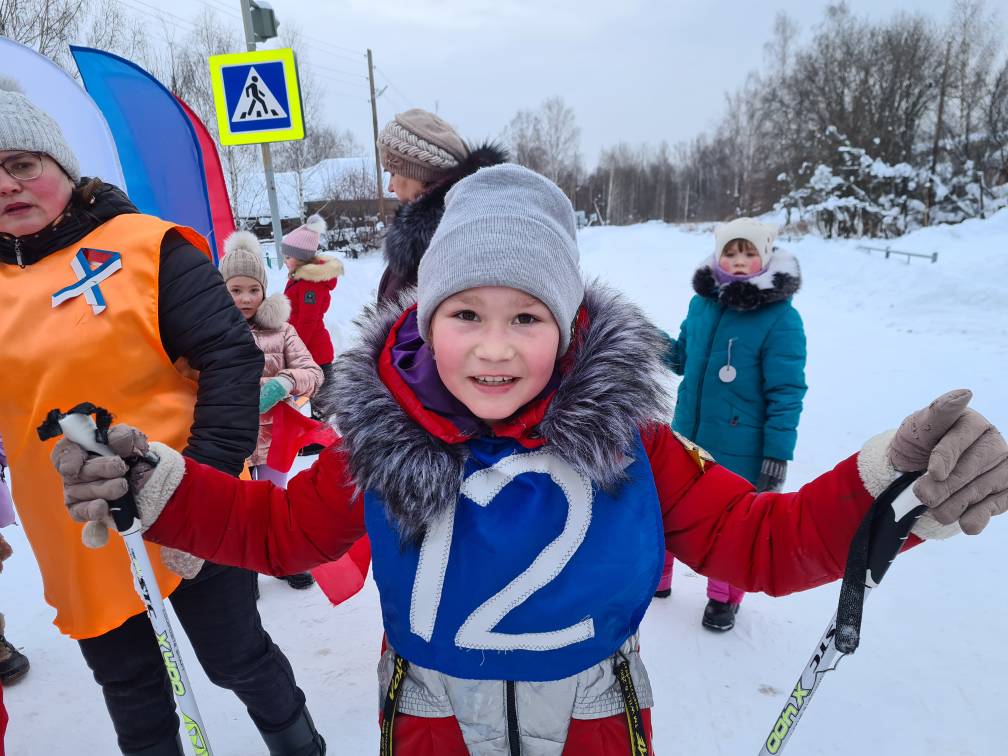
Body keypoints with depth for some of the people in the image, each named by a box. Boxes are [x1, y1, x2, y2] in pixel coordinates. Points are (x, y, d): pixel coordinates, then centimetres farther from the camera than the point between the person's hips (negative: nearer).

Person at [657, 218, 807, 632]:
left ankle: (724, 598, 36)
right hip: (686, 434, 5)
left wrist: (778, 454, -14)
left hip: (739, 448, -5)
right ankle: (656, 576, 40)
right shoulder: (702, 302, 1)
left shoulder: (781, 318, -14)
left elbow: (786, 392, -13)